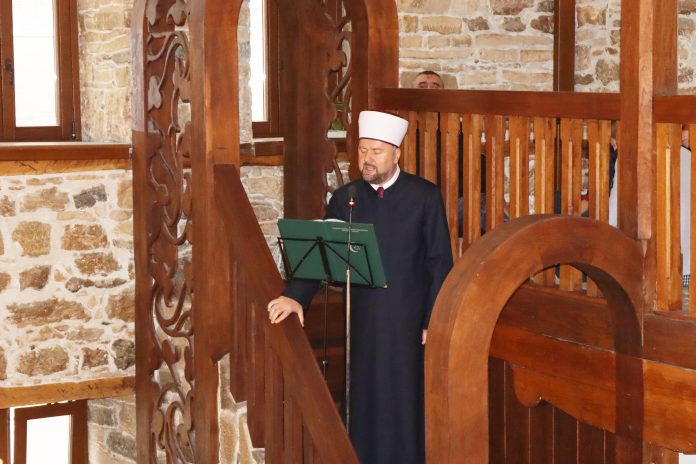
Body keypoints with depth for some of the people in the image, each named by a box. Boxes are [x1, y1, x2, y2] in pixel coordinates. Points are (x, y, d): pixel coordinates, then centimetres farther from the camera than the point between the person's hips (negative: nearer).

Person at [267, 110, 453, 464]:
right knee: (365, 403, 6)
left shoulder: (424, 196, -2)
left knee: (404, 404, 2)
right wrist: (296, 295, -18)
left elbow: (440, 263, -2)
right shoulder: (345, 199, 6)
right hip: (363, 319, 3)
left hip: (408, 322, -2)